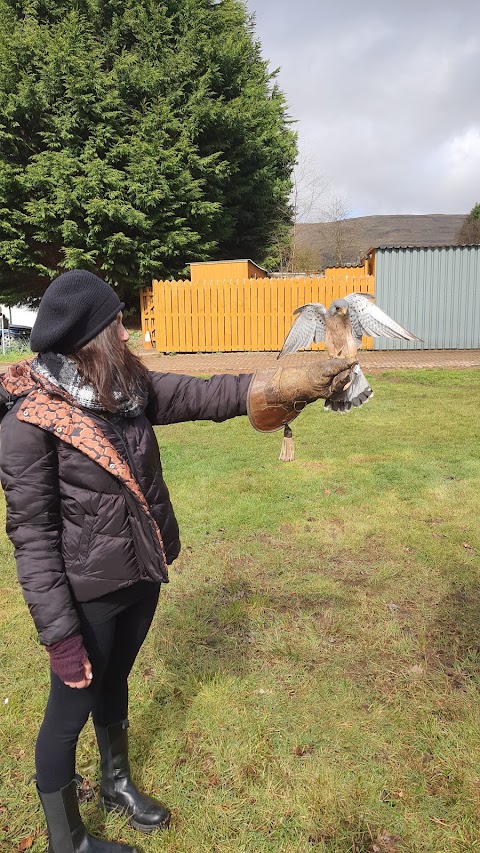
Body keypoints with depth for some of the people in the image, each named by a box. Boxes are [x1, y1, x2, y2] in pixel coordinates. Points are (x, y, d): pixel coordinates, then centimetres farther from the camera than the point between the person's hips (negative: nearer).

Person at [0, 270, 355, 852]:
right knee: (70, 711, 14)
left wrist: (283, 383, -13)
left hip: (142, 576, 7)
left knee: (114, 682, 28)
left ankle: (116, 784, 54)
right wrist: (59, 633, -18)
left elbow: (202, 396, -3)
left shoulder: (127, 388, -3)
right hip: (88, 593, -6)